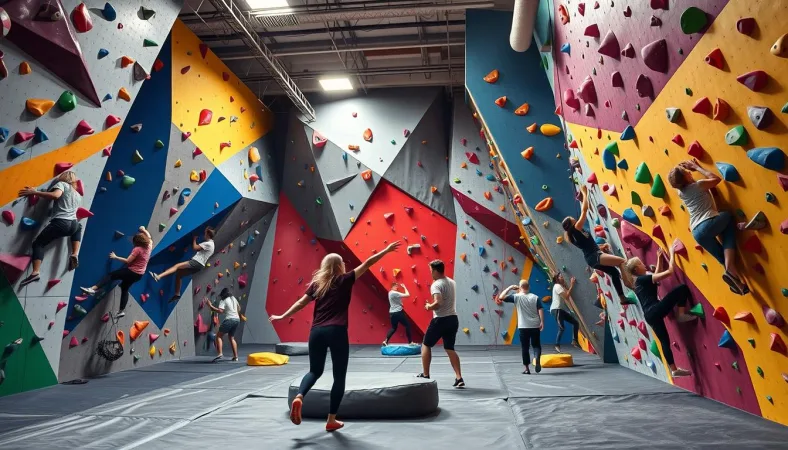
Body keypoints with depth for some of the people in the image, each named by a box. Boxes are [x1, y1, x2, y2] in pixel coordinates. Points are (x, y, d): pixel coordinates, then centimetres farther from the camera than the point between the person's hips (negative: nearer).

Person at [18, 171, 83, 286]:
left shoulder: (62, 184, 8)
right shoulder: (78, 195, 28)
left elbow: (55, 195, -14)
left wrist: (34, 192, -7)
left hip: (60, 223, -5)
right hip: (73, 224, 5)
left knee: (38, 243, 8)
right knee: (78, 227, 40)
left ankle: (35, 272, -11)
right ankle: (75, 255, 18)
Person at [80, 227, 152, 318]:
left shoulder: (137, 249, -18)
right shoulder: (148, 247, 2)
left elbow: (127, 261, -21)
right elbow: (149, 237, 22)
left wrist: (115, 257, -11)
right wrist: (144, 230, 27)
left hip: (131, 272, -8)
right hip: (139, 274, 8)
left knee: (110, 275, -1)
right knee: (125, 289, 19)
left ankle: (93, 289, -16)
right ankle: (121, 310, 19)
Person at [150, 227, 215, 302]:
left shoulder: (208, 243, -11)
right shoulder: (210, 243, 21)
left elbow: (195, 247, -10)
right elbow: (197, 248, 25)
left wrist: (194, 238, 4)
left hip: (197, 263, -10)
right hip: (197, 264, 10)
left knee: (177, 266, -16)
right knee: (178, 274, 12)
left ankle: (158, 276, -26)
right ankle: (177, 295, 15)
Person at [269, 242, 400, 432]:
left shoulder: (316, 283, 13)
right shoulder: (345, 280, 2)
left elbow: (301, 303, 14)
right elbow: (367, 263, 2)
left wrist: (283, 316, 26)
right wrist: (387, 250, 7)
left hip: (316, 331, 5)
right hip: (337, 332, -4)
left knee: (315, 371, 22)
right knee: (339, 376, 10)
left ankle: (299, 398, -5)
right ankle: (331, 420, 15)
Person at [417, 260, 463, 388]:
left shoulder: (436, 285, -17)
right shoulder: (452, 282, 10)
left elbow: (438, 303, -30)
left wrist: (429, 306, -12)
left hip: (440, 320, -7)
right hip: (453, 319, 7)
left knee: (426, 345, 12)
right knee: (450, 349, 14)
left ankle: (425, 376, 15)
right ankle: (459, 378, 6)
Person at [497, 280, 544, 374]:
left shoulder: (516, 297, -6)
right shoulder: (535, 297, 1)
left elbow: (501, 297, -8)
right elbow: (540, 310, -6)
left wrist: (510, 288, 0)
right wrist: (542, 322, -2)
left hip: (523, 327, -2)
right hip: (535, 326, 2)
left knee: (525, 348, 7)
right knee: (536, 345, 14)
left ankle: (526, 368, 10)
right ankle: (537, 359, -14)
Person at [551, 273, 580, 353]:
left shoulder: (560, 286, 20)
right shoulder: (557, 286, -12)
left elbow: (567, 294, 10)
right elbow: (567, 296, -21)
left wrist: (571, 285, 7)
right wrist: (572, 285, -17)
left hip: (561, 310, 10)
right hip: (556, 309, -10)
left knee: (575, 322, 8)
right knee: (562, 327, -15)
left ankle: (574, 340, 15)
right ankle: (557, 345, -8)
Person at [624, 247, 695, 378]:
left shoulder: (639, 281, 19)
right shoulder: (644, 278, -8)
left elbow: (657, 275, 33)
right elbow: (669, 271, -11)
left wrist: (659, 258, 29)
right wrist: (672, 253, -1)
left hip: (649, 315, 9)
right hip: (656, 311, -9)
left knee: (664, 341, 17)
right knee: (683, 288, -6)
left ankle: (674, 370, 23)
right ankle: (681, 315, -2)